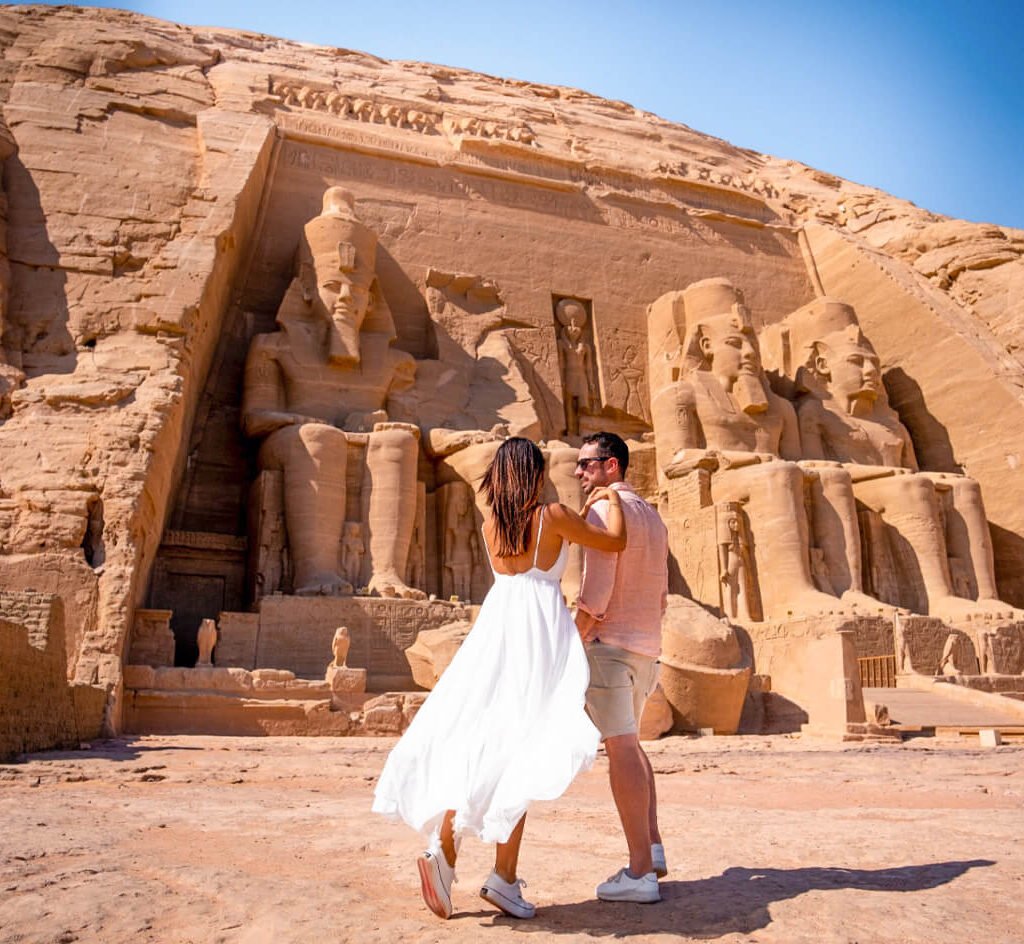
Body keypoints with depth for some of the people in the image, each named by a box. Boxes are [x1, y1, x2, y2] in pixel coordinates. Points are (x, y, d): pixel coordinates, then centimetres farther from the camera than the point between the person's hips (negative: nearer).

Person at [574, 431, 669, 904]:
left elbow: (595, 591, -19)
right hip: (646, 646, 9)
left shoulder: (604, 509, -12)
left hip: (607, 643, -9)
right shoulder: (652, 516, 15)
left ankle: (640, 872, 1)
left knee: (620, 748, -4)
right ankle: (653, 849, 21)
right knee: (629, 743, 19)